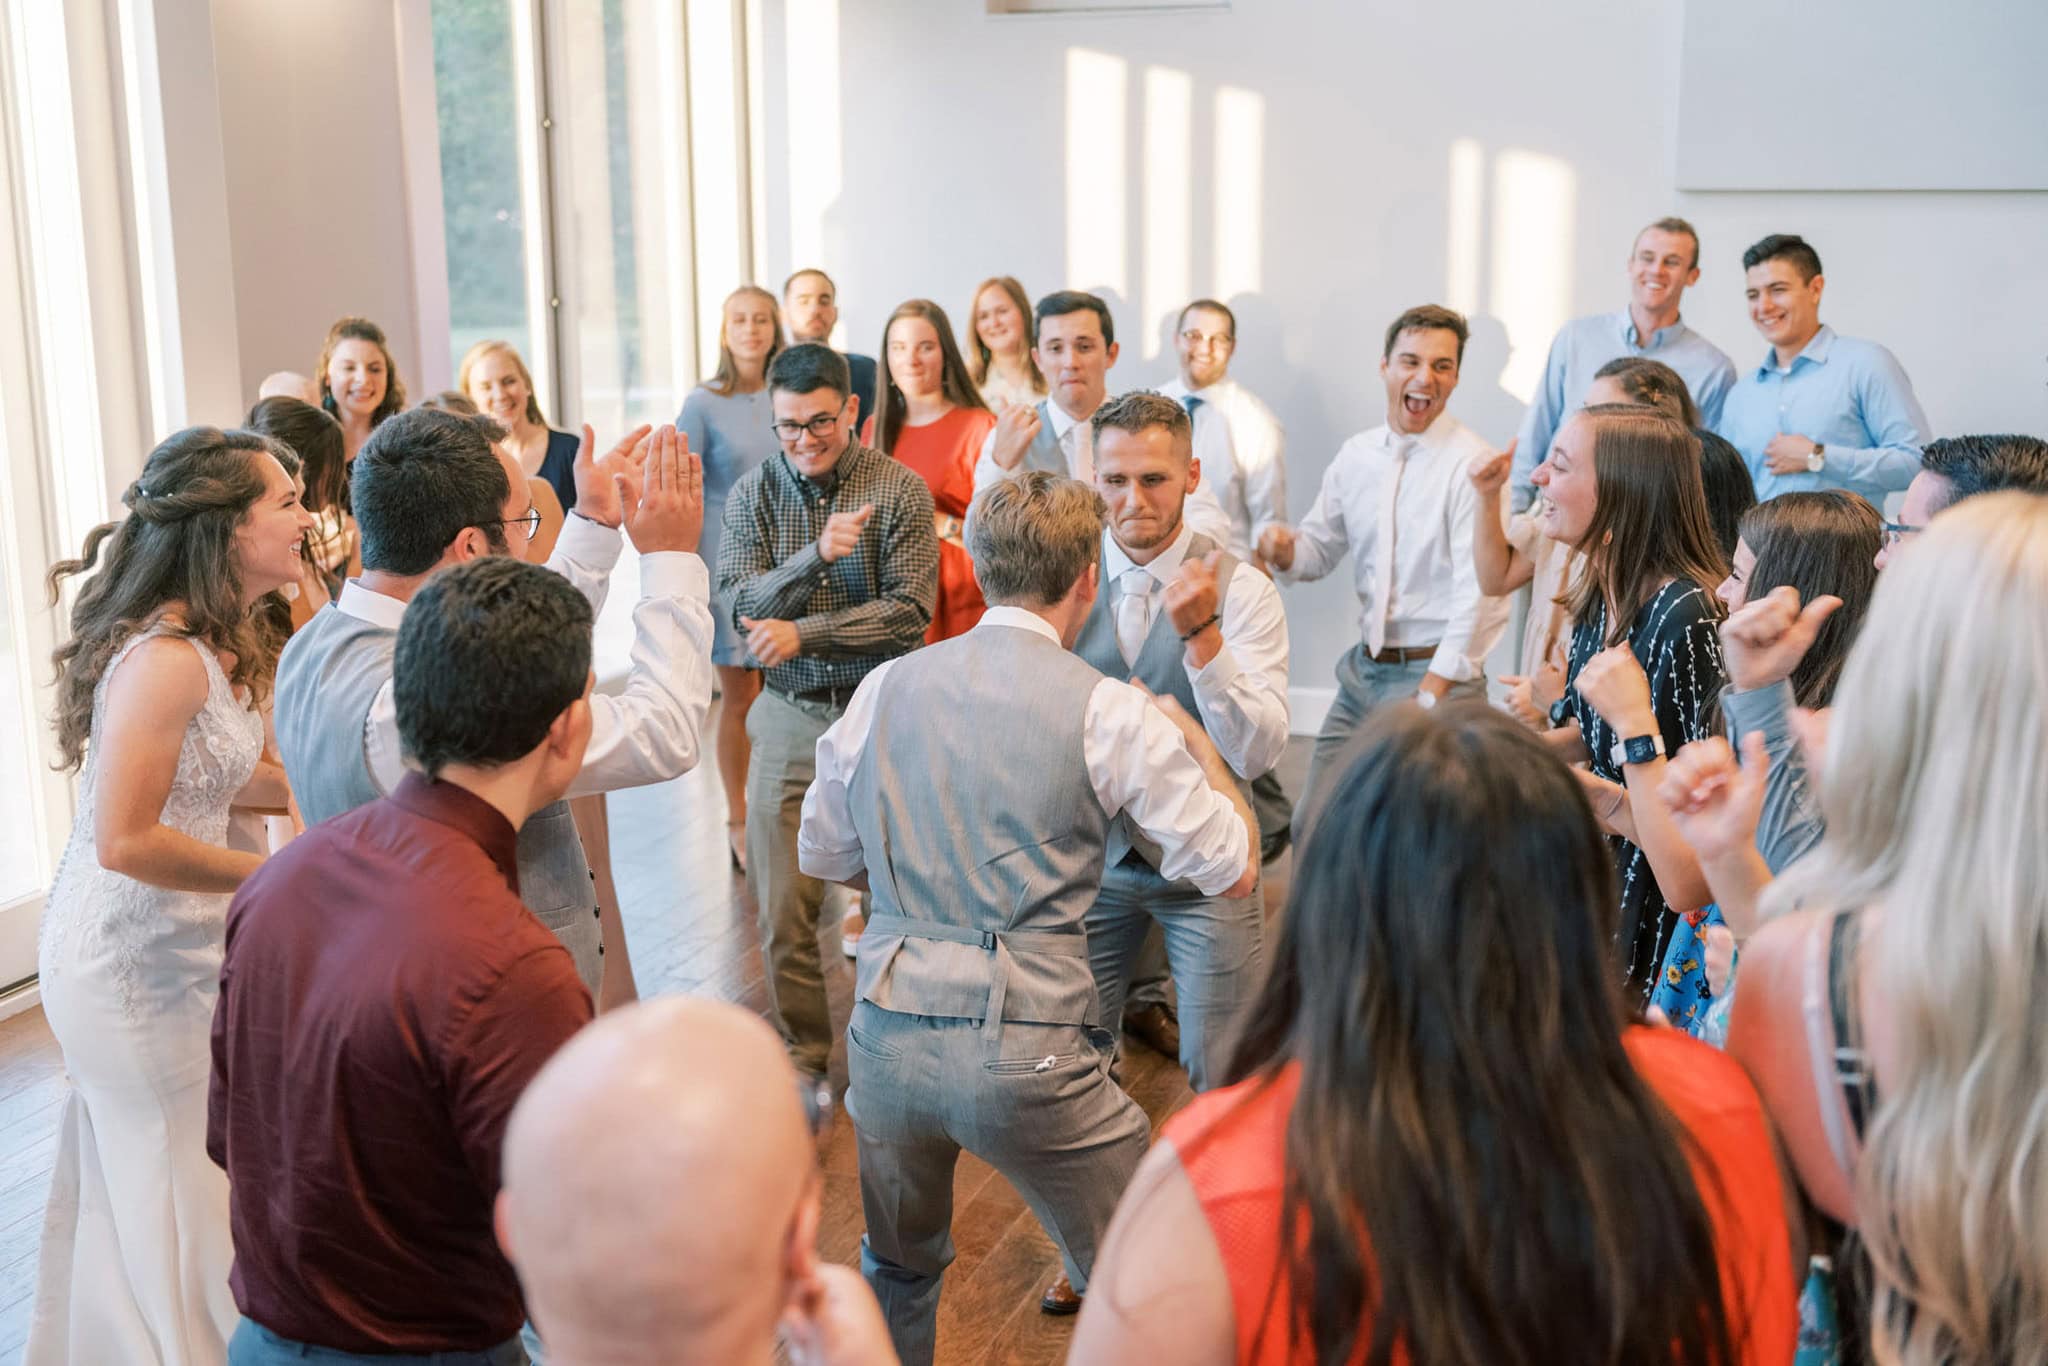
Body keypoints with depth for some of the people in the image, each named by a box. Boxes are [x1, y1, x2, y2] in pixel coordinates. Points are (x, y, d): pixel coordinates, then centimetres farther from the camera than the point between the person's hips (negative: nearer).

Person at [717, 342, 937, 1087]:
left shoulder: (900, 489, -5)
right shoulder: (753, 492, 3)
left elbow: (910, 610, -12)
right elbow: (742, 604, -7)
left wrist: (803, 632, -18)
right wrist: (817, 555, -23)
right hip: (790, 719, 2)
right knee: (783, 909, 3)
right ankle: (802, 1060, 20)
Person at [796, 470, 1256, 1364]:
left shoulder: (885, 687, 5)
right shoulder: (1108, 712, -7)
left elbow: (822, 857, 15)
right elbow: (1234, 872, -3)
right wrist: (1192, 735, 12)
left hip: (887, 1033, 5)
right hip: (1025, 1052, -4)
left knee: (897, 1271, 28)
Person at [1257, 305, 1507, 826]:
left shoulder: (1472, 463, -12)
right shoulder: (1356, 454, 7)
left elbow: (1478, 592, -16)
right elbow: (1321, 548, 16)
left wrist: (1429, 698, -18)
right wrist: (1286, 552, -8)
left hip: (1437, 673, -6)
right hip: (1364, 668, 6)